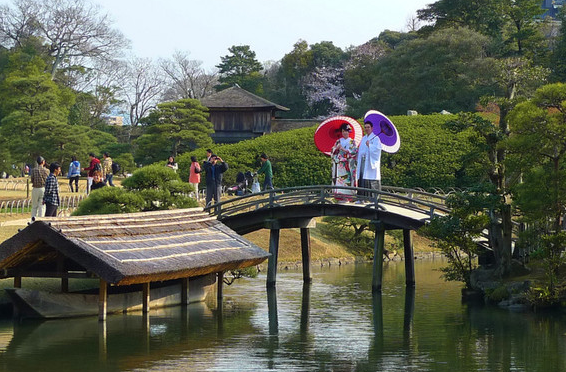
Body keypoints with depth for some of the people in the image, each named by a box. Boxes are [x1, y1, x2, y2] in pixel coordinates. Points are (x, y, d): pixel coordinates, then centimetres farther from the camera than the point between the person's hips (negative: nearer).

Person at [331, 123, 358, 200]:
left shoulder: (352, 142, 7)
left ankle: (347, 194, -14)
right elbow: (332, 151, 14)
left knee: (347, 178, -12)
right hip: (339, 164, 3)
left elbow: (354, 151, -5)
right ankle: (339, 193, -6)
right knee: (339, 178, -6)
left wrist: (344, 149, -13)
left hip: (348, 164, -3)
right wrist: (337, 148, -7)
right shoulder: (338, 141, 17)